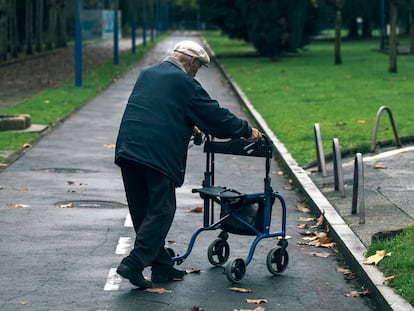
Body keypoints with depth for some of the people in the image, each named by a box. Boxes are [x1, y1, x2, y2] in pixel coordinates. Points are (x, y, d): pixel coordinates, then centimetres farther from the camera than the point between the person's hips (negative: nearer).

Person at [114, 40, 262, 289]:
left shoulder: (147, 74, 20)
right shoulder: (184, 83, -3)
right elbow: (215, 115, 0)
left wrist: (189, 127, 42)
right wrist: (247, 131, 12)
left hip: (127, 150, 8)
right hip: (157, 154, -8)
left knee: (143, 212, 12)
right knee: (160, 212, 0)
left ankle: (161, 267, 19)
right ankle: (134, 264, -9)